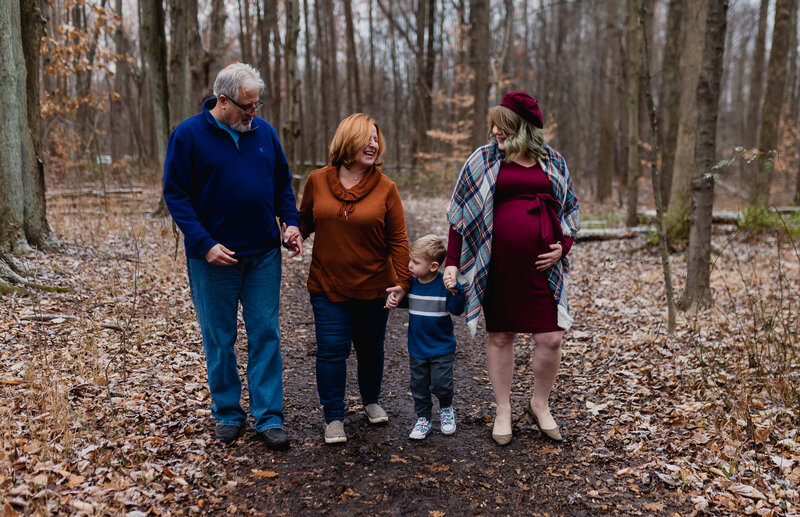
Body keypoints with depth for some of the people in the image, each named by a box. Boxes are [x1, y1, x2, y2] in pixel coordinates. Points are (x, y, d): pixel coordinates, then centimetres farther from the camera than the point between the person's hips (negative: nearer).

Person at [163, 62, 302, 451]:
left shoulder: (264, 131, 5)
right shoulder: (188, 135, -6)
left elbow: (282, 183, 14)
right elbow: (176, 195, -7)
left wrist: (291, 222, -2)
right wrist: (204, 243, -17)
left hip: (264, 256, 3)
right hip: (214, 258, -3)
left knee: (266, 335, 4)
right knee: (219, 339, 9)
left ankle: (269, 418, 13)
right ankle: (227, 414, 25)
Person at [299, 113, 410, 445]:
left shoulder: (385, 187, -4)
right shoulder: (317, 181, -2)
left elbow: (397, 239, -4)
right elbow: (305, 220, 14)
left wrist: (402, 282, -10)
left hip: (373, 287, 0)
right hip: (327, 286, 0)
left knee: (371, 349, 15)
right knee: (332, 350, -1)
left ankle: (371, 401, 40)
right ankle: (333, 418, 16)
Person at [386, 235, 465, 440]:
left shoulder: (445, 284, -16)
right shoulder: (410, 283, -3)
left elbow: (456, 310, -21)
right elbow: (403, 301, 14)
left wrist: (456, 292, -38)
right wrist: (393, 297, -7)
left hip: (442, 348, -4)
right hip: (417, 348, 4)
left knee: (441, 384, -2)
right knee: (419, 385, 12)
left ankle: (446, 410, 29)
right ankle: (423, 419, 29)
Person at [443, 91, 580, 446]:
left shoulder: (553, 162, 9)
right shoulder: (483, 160, 2)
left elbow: (570, 207, 18)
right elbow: (461, 212, 2)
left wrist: (563, 245, 0)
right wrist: (452, 263, -4)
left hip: (542, 266, 2)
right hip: (498, 265, -1)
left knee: (550, 338, 1)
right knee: (500, 336, 8)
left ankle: (539, 405, 26)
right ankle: (503, 411, 26)